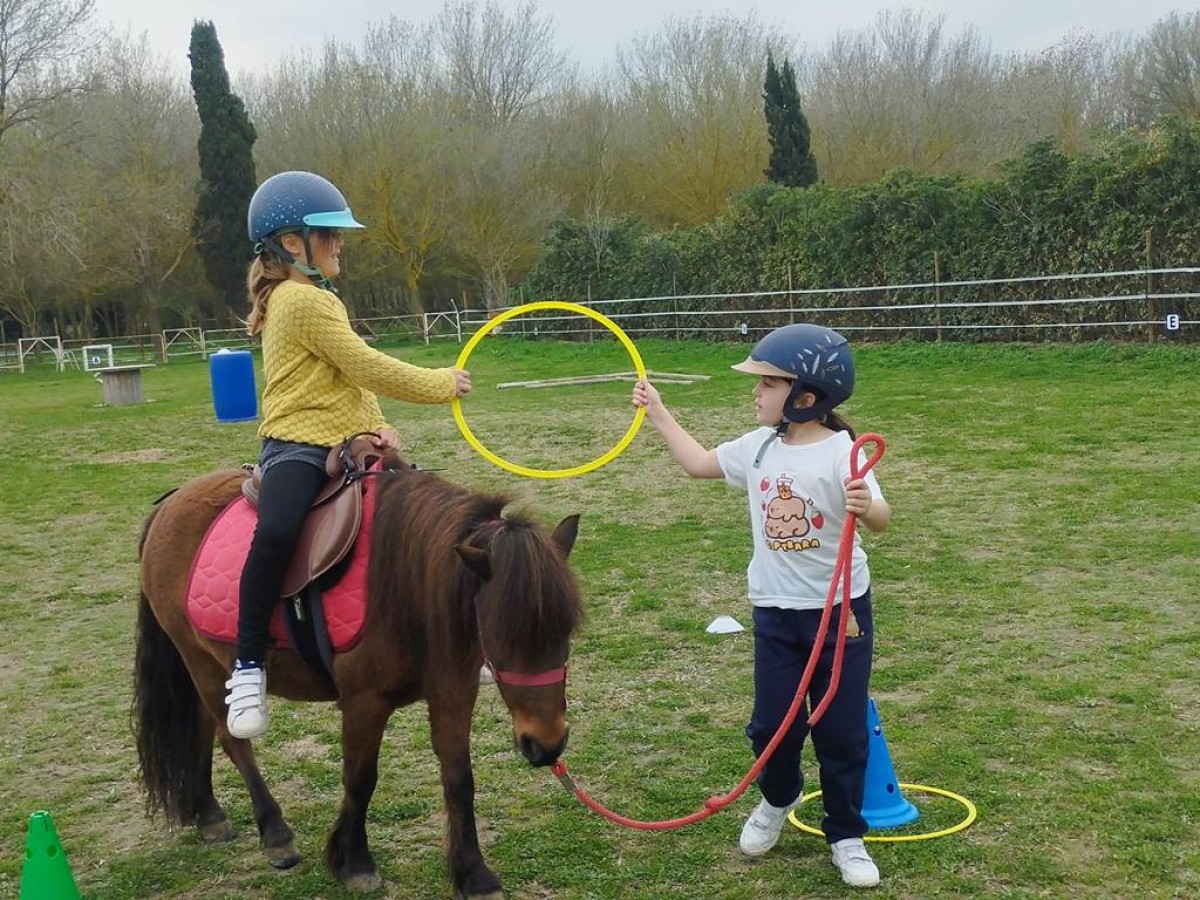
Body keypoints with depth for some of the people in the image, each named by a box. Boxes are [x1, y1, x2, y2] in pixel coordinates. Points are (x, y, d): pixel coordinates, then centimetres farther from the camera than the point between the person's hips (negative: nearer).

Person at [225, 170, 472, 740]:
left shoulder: (316, 299, 20)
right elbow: (367, 367, -15)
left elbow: (354, 374, 19)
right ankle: (248, 668, -26)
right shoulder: (303, 301, -13)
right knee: (276, 533, -36)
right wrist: (442, 384, -4)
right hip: (296, 445, -10)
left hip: (345, 445, 10)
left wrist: (376, 425, 2)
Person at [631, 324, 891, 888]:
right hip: (775, 609, 4)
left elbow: (880, 519, -28)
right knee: (772, 723, 9)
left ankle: (846, 837, 23)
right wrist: (658, 413, 15)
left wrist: (864, 506, -50)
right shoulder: (758, 447, 1)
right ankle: (777, 800, 38)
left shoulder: (840, 452, -18)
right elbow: (698, 463, 15)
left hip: (840, 608, -4)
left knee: (842, 729, 6)